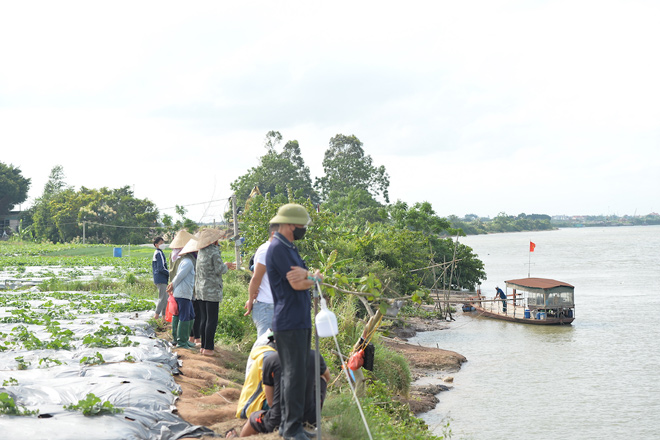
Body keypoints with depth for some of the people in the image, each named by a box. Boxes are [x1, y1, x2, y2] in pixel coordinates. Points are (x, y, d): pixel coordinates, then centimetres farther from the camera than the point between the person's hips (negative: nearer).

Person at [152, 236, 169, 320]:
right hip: (161, 279, -10)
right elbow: (161, 268, -19)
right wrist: (169, 274, -6)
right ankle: (156, 315, -10)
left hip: (157, 278, 10)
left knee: (165, 298, 12)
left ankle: (164, 315, 14)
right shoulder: (159, 253, -13)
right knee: (163, 297, -10)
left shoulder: (156, 253, 17)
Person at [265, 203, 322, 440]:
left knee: (296, 374, 12)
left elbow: (310, 280, 12)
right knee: (295, 374, -10)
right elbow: (296, 284, -18)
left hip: (301, 321, 10)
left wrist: (306, 274, -12)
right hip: (289, 322, -10)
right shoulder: (278, 248, -13)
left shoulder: (289, 248, 19)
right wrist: (313, 277, 3)